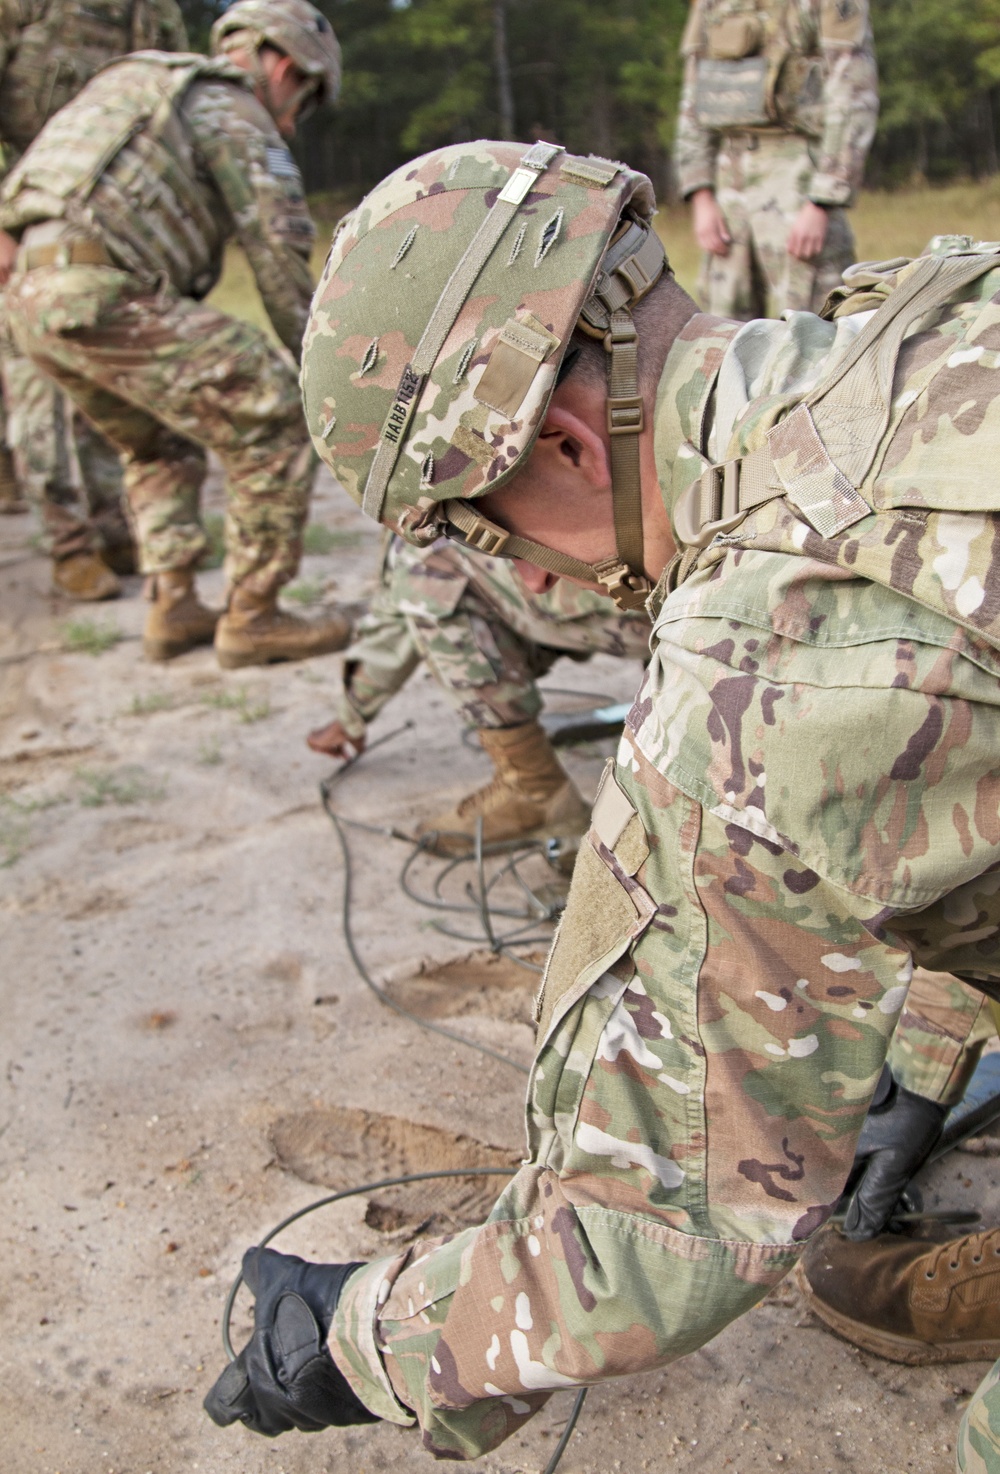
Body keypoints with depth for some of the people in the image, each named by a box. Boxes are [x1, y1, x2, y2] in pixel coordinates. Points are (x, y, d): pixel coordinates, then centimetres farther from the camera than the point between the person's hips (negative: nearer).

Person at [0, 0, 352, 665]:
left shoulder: (145, 86, 30)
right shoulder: (234, 113, 3)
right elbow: (278, 253, -1)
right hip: (102, 295, -9)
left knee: (159, 443, 26)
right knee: (274, 421, -4)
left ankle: (174, 608, 20)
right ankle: (252, 617, 1)